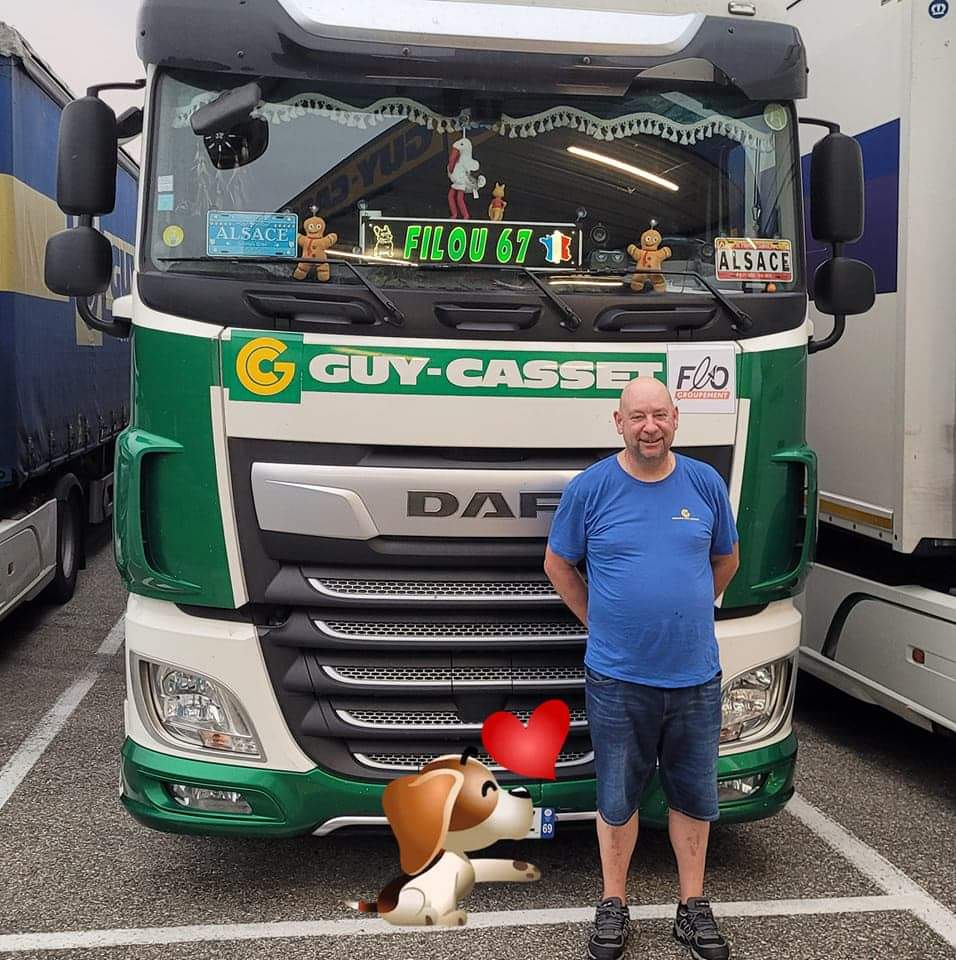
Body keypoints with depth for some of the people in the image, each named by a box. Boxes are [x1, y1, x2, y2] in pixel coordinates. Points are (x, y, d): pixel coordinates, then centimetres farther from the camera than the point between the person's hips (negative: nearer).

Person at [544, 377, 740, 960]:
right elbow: (558, 565, 6)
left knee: (694, 795, 13)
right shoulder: (590, 487, -5)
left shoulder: (706, 483, 1)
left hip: (696, 676, 2)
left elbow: (726, 560, 16)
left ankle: (694, 906, 29)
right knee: (618, 798, 10)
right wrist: (600, 620, 4)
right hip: (618, 677, -2)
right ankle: (614, 905, 27)